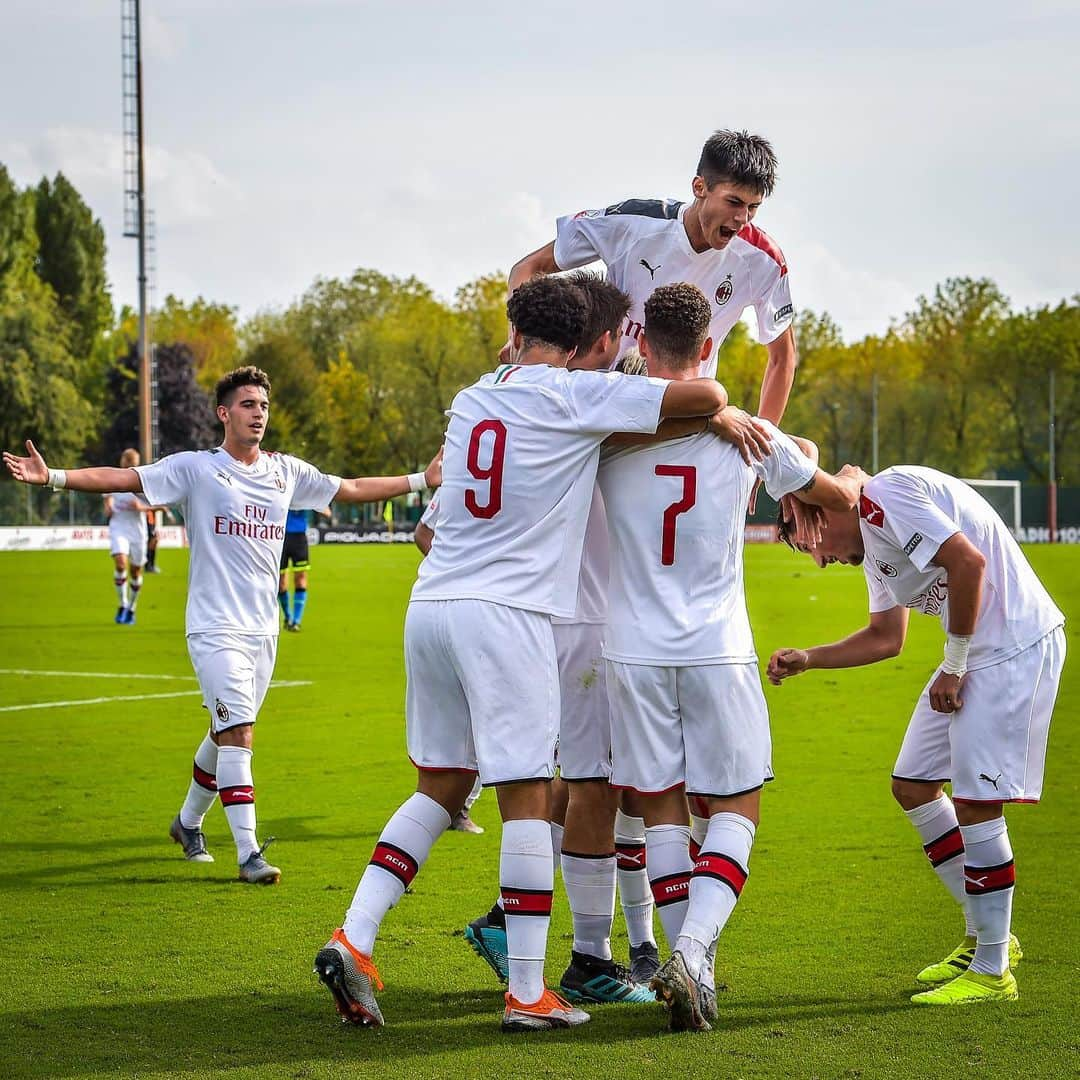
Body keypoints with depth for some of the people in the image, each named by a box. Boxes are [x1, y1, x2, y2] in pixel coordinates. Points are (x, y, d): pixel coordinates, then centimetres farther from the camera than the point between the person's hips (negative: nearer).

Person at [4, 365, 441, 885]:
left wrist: (424, 479, 22)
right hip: (216, 628, -5)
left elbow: (352, 489, 22)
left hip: (263, 629, 5)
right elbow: (122, 478, -11)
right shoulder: (195, 468, -4)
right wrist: (51, 477, -23)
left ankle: (188, 822, 38)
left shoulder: (287, 472, 11)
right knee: (238, 734, -15)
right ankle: (249, 853, -13)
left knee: (225, 736, 15)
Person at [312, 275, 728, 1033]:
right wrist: (723, 412, 15)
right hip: (506, 615, -7)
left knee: (440, 787, 16)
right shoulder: (575, 395, -3)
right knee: (527, 796, -2)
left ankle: (354, 939, 5)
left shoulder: (471, 398, 16)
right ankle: (528, 993, 0)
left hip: (431, 604, 7)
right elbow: (705, 396, -6)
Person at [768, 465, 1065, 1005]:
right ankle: (984, 935, 22)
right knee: (913, 785, 12)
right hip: (976, 652, 11)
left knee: (976, 802, -9)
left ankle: (993, 970, 2)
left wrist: (953, 666, -16)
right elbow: (885, 637, 27)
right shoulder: (871, 543, 18)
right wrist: (807, 659, 21)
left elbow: (969, 562, -23)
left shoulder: (882, 496, -14)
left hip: (1017, 646, -11)